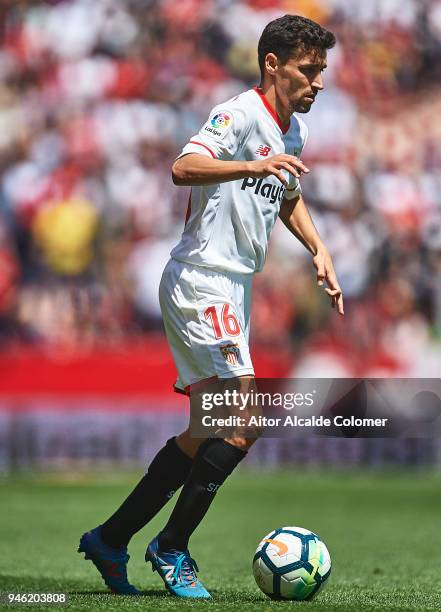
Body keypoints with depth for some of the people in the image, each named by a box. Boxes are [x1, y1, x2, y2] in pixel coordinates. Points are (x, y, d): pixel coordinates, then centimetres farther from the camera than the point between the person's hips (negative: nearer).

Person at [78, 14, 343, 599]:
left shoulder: (294, 131, 15)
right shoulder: (240, 114, -14)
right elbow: (184, 168, -32)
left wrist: (319, 251, 21)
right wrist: (255, 166, -45)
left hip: (233, 289, 10)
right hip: (202, 282, -10)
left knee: (206, 433, 10)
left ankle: (110, 540, 18)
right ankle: (172, 548, -5)